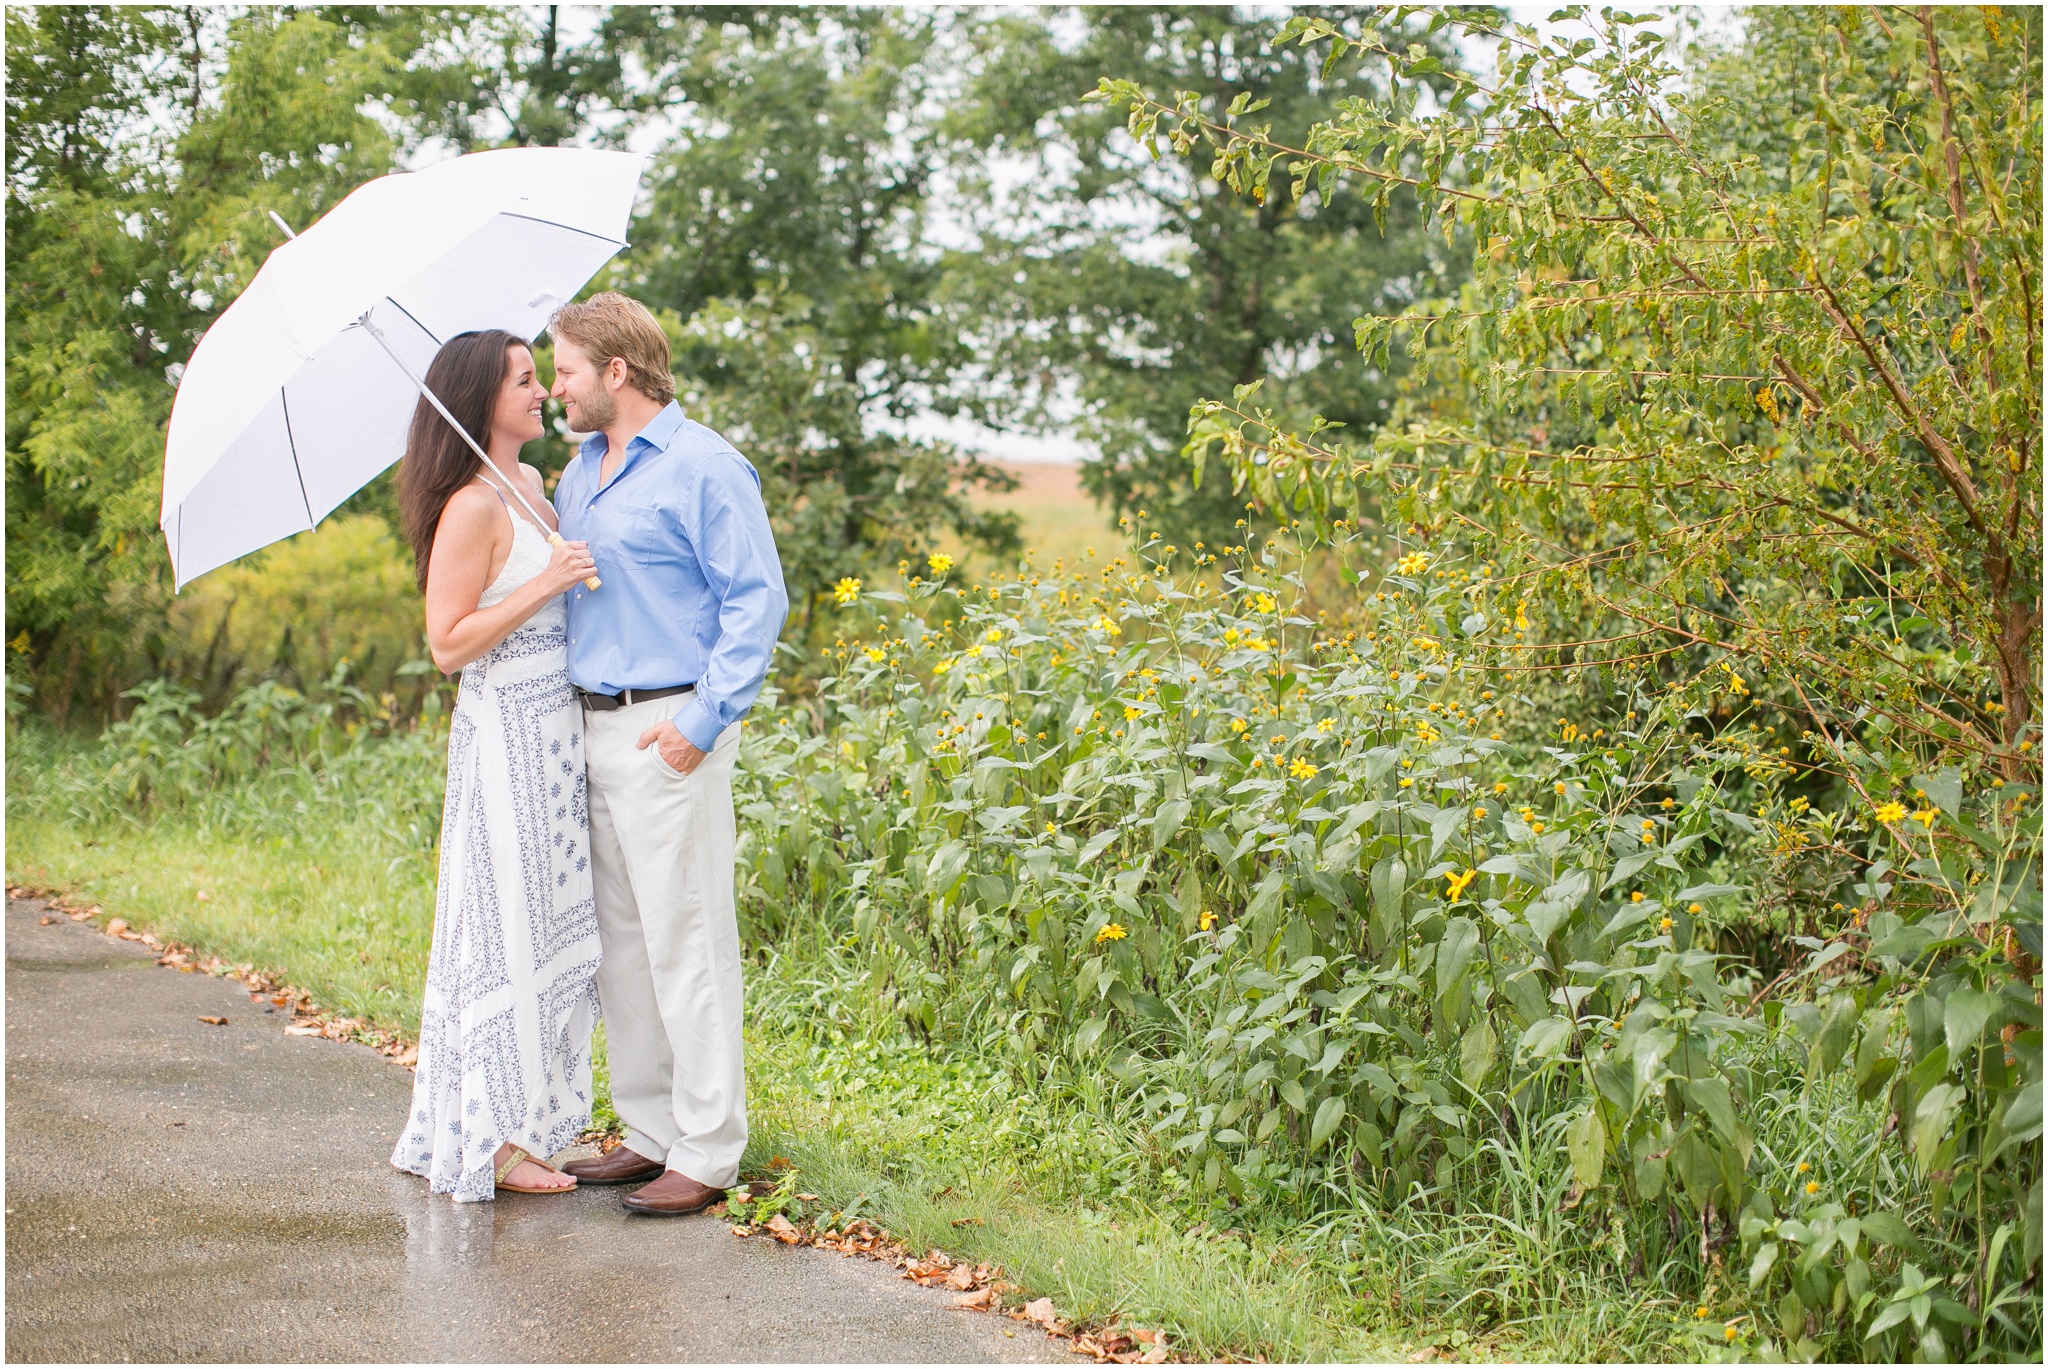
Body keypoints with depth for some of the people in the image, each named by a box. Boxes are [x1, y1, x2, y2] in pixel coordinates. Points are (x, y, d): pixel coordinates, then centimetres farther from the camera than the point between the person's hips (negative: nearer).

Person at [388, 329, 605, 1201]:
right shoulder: (472, 508, -15)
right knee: (508, 930, -4)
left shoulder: (532, 488, 13)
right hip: (506, 732, -9)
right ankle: (490, 1138, 4)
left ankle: (531, 1118, 19)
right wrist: (544, 583, -20)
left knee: (556, 926, 11)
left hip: (556, 730, 9)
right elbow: (449, 643, -17)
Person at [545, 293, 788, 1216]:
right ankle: (649, 1132, 20)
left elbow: (757, 600, -11)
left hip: (669, 731, -9)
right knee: (618, 941, 11)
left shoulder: (704, 468, -8)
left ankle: (706, 1155, -1)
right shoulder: (578, 472, 18)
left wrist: (705, 718, -18)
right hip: (590, 725, 9)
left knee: (686, 942, -6)